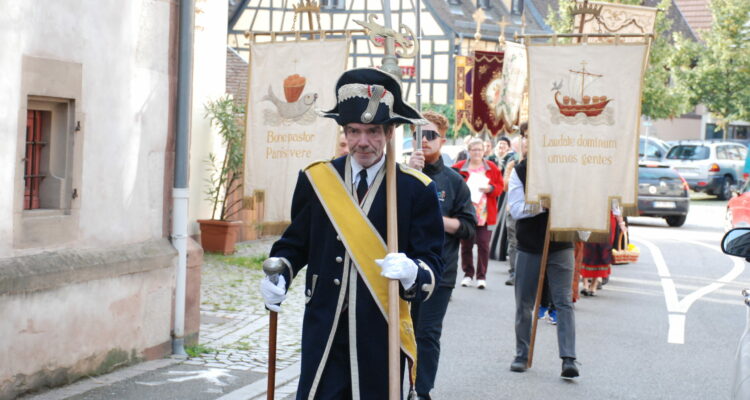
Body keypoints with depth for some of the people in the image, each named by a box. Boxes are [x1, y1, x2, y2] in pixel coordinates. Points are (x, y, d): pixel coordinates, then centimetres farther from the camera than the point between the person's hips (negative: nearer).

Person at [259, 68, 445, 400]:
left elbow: (432, 261, -4)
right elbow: (295, 242, 15)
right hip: (323, 331, 1)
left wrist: (411, 273, -26)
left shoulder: (416, 189, -2)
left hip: (381, 335, -1)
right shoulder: (315, 179, 5)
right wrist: (277, 275, -4)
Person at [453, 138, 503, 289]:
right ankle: (468, 274, 20)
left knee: (483, 244, -4)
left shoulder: (491, 168, 6)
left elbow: (500, 187, 7)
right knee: (466, 244, 5)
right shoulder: (459, 167, 2)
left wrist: (490, 189, -12)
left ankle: (481, 276, 5)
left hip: (484, 213, 0)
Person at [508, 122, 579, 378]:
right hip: (529, 246, 1)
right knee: (524, 304, 8)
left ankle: (569, 359, -8)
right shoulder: (519, 171, 3)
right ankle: (522, 355, 22)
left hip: (560, 245, -1)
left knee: (564, 302, -5)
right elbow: (516, 209, -9)